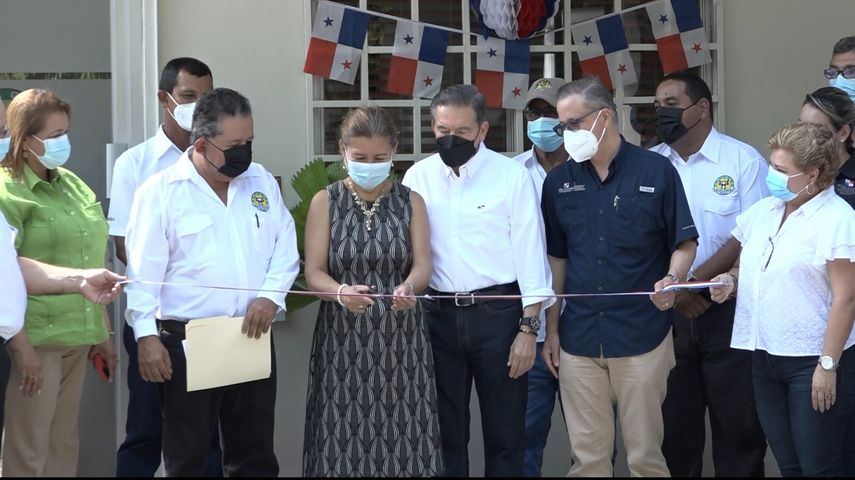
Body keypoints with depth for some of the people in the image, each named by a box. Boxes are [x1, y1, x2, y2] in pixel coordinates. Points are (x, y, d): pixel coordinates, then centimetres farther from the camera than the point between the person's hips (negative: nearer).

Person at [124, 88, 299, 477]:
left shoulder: (262, 182, 9)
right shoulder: (160, 192, -6)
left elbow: (285, 246, 9)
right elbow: (144, 271, -8)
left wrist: (269, 295, -8)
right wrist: (147, 336, -15)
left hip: (254, 339, 4)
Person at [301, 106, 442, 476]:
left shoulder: (411, 202, 6)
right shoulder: (325, 202, 2)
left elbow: (422, 266, -3)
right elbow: (314, 273, -4)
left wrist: (408, 287, -26)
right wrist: (341, 293, -25)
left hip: (399, 338, 1)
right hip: (342, 339, -1)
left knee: (400, 433, -2)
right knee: (343, 438, -3)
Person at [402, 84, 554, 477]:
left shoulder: (512, 176, -4)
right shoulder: (418, 177, 4)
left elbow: (530, 253, -5)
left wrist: (529, 328, -9)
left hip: (497, 312, -3)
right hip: (438, 313, 3)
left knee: (504, 430, 4)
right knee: (446, 430, 12)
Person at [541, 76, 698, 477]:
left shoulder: (656, 171, -3)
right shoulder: (558, 182, 8)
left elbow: (684, 243, 2)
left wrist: (672, 279, -19)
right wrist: (550, 329, 11)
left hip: (642, 337, -3)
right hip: (578, 340, 3)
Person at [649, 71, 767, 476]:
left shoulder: (743, 160, -2)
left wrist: (695, 281, -14)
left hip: (726, 311, -3)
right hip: (665, 315, 3)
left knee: (738, 426, 0)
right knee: (674, 428, 8)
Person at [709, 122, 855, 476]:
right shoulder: (763, 211, 10)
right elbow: (743, 261, 25)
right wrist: (730, 281, 1)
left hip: (811, 361, -7)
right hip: (766, 355, 7)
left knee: (818, 467, 0)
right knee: (787, 465, 13)